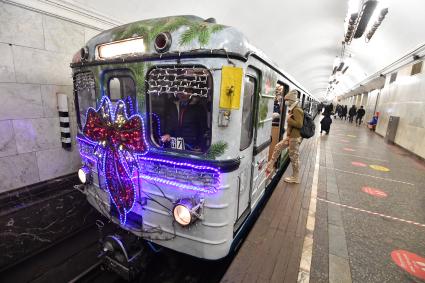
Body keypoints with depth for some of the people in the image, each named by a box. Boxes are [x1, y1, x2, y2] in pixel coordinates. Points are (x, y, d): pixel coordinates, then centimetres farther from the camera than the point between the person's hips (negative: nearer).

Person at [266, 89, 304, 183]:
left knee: (294, 157, 0)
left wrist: (288, 120, -18)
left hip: (295, 138, -10)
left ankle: (295, 178, 15)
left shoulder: (297, 110, -17)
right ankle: (270, 166, 23)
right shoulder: (292, 109, 13)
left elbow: (299, 124, -26)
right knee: (277, 147, 13)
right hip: (290, 136, 10)